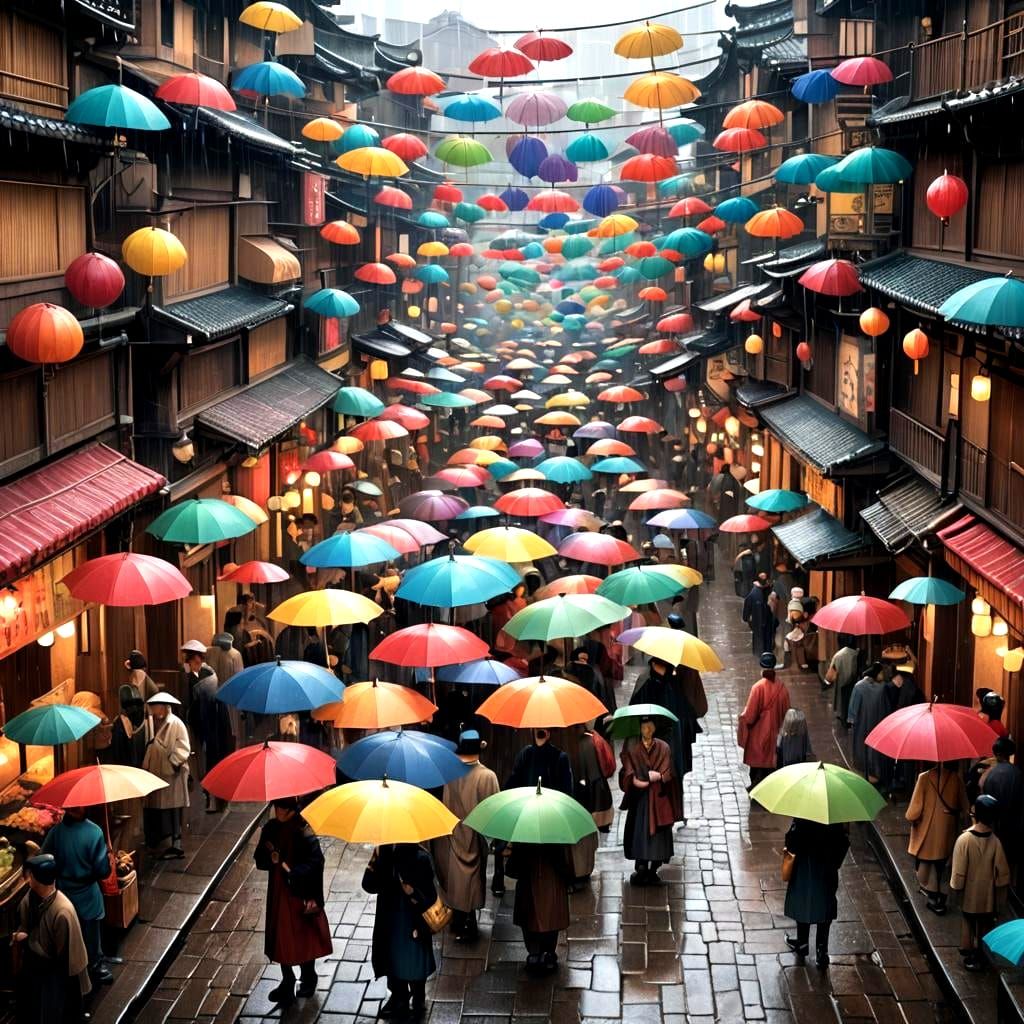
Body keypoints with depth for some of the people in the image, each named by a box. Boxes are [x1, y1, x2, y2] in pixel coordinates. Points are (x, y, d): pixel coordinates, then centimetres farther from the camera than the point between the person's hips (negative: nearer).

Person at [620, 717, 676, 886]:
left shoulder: (663, 748, 7)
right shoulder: (631, 747, 5)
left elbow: (667, 773, 0)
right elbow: (628, 773, -2)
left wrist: (659, 776, -20)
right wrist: (635, 781, -21)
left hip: (658, 798, 1)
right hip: (639, 798, -1)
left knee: (658, 833, -1)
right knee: (639, 833, -3)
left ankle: (653, 870, 2)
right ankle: (641, 869, -1)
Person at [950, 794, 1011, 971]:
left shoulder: (964, 840, -25)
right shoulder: (995, 841, -17)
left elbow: (958, 872, -19)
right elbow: (1003, 872, -8)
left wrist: (956, 888, -1)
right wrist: (999, 898, 5)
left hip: (969, 895, -1)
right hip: (988, 896, 2)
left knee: (968, 922, 22)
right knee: (984, 927, 20)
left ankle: (967, 950, 36)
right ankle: (978, 957, 31)